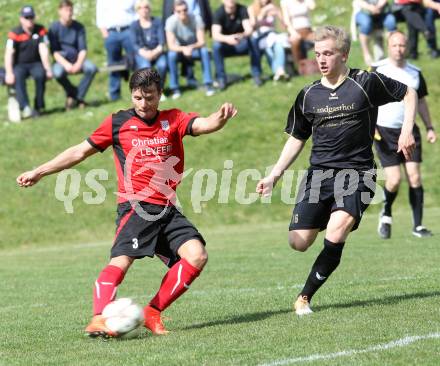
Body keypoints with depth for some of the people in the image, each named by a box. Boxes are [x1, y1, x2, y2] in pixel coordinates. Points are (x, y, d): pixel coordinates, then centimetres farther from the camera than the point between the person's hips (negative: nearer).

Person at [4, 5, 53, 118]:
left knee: (41, 75, -32)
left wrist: (48, 69, -20)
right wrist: (9, 73, -28)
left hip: (36, 63, 1)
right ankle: (25, 108, -37)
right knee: (17, 77, -34)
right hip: (20, 65, -1)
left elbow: (43, 51, -8)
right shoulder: (15, 34, -9)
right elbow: (9, 54, -15)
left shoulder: (40, 30, -2)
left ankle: (38, 107, -19)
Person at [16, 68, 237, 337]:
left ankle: (153, 312, -7)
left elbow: (203, 125, -10)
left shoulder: (173, 120, 10)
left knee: (197, 255, -14)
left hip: (168, 209, 3)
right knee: (121, 260, -24)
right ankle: (99, 319, -36)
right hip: (136, 207, -3)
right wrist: (39, 172, 14)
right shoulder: (118, 123, 8)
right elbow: (80, 152, 14)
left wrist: (220, 118, -34)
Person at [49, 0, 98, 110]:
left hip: (77, 59, 2)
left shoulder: (79, 27, 3)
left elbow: (83, 49, -2)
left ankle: (78, 97, -13)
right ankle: (72, 93, -7)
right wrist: (65, 64, -24)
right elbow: (54, 51, -8)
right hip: (62, 60, -2)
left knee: (92, 68, -29)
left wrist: (78, 63, -22)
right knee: (58, 72, -36)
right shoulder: (54, 28, -3)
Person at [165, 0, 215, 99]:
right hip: (179, 49, -1)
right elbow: (171, 45, -29)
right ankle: (175, 88, -22)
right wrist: (183, 49, -49)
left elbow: (201, 42, -24)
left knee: (204, 51, -31)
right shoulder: (171, 21, -24)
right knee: (171, 55, -33)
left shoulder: (196, 19, -22)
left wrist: (191, 47, -45)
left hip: (194, 48, 1)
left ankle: (208, 85, -25)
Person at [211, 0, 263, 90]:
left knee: (253, 41, -29)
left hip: (241, 44, 1)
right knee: (216, 45, -33)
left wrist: (242, 35, -49)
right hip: (226, 44, -1)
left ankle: (256, 75, -20)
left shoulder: (242, 9, -13)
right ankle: (221, 78, -23)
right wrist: (227, 39, -53)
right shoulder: (219, 13, -18)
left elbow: (249, 29, -24)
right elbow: (215, 35, -31)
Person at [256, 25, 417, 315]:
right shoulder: (308, 95, 7)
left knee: (335, 235, -25)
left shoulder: (366, 83, -4)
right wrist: (276, 174, 8)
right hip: (319, 173, 4)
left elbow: (408, 93, 9)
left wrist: (407, 130, -4)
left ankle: (305, 297, -11)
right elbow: (297, 138, 17)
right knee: (299, 242, -6)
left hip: (357, 174, -4)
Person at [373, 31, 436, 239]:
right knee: (394, 180, -10)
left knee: (415, 178, -6)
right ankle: (386, 214, 19)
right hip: (384, 133, -3)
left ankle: (417, 225, 1)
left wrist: (429, 127, 11)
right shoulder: (376, 70, -4)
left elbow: (421, 102, 18)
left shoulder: (415, 73, 8)